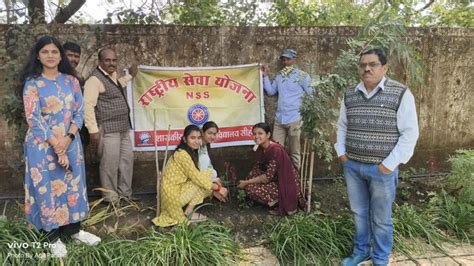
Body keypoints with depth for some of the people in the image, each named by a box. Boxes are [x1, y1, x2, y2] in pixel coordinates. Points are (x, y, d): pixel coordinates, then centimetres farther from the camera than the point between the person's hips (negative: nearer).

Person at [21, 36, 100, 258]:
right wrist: (55, 145, -15)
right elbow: (33, 119, -11)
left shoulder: (71, 80, 5)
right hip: (43, 146, -3)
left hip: (70, 143, 4)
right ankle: (53, 237, 19)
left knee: (72, 185, 11)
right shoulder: (32, 83, -6)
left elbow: (79, 112, 2)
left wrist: (68, 138, -13)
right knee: (47, 188, 5)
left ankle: (74, 229, 26)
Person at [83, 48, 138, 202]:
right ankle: (111, 198, 11)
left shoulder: (113, 75, 14)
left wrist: (130, 76, 43)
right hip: (108, 129, -9)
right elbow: (88, 105, -20)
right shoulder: (95, 79, -13)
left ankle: (125, 193, 27)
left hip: (123, 128, 9)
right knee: (110, 164, -2)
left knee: (127, 159, 14)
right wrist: (93, 130, -24)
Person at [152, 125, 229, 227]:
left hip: (178, 190, 9)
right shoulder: (182, 154, -20)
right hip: (173, 195, -9)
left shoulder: (190, 152, 9)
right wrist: (218, 188, -11)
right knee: (210, 173, -11)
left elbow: (194, 176, 12)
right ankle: (189, 213, -6)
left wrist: (216, 188, 5)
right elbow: (197, 178, -19)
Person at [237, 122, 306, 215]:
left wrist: (247, 182, -16)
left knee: (251, 188, -17)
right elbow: (256, 168, 9)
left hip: (286, 185, -9)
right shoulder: (261, 148, 1)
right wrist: (247, 181, -7)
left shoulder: (275, 150, -26)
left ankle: (283, 203, -5)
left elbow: (267, 177, -25)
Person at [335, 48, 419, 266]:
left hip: (382, 169, -4)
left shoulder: (400, 94, -9)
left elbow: (410, 133, -10)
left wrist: (389, 164, -13)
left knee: (381, 218, 10)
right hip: (352, 166, 4)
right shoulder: (349, 95, 5)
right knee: (359, 212, 18)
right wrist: (341, 152, 7)